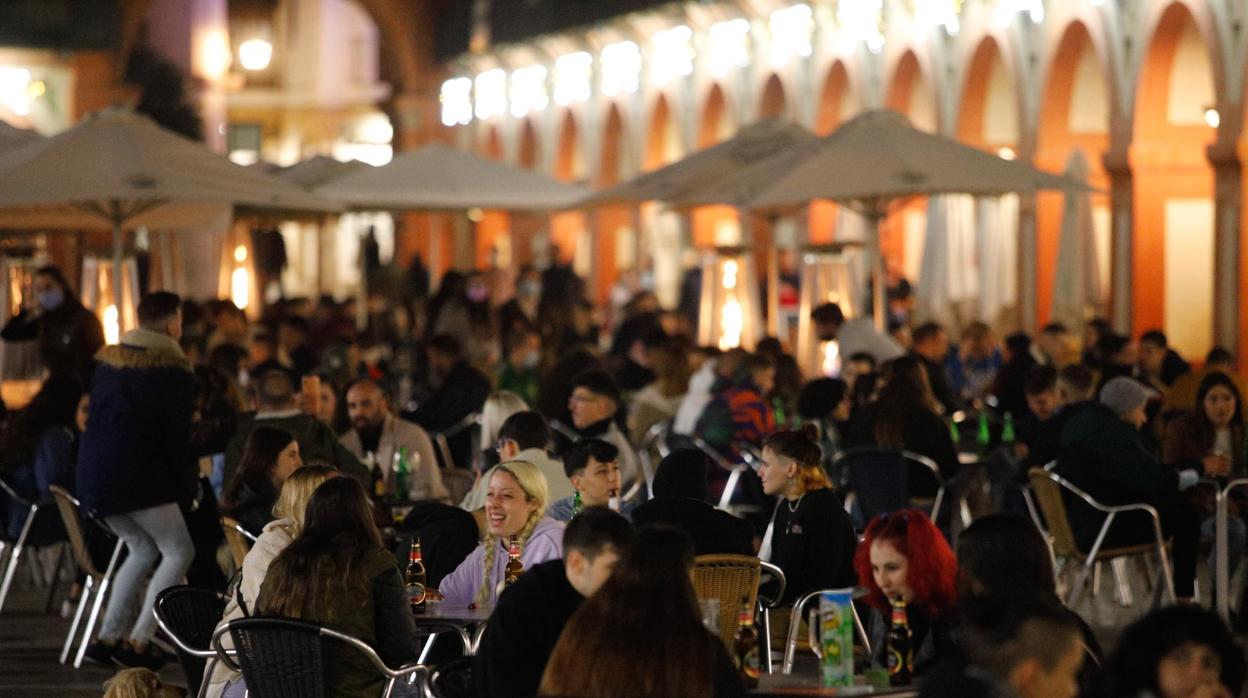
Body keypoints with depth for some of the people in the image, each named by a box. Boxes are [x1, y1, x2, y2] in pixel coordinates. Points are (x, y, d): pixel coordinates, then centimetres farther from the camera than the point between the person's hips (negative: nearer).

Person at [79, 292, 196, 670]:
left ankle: (107, 638, 15)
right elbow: (177, 437, -7)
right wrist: (185, 490, 5)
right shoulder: (175, 372, -6)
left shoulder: (108, 362, 15)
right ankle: (137, 641, -8)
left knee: (143, 549, 22)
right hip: (136, 476, -8)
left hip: (92, 475, 8)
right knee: (179, 552, 3)